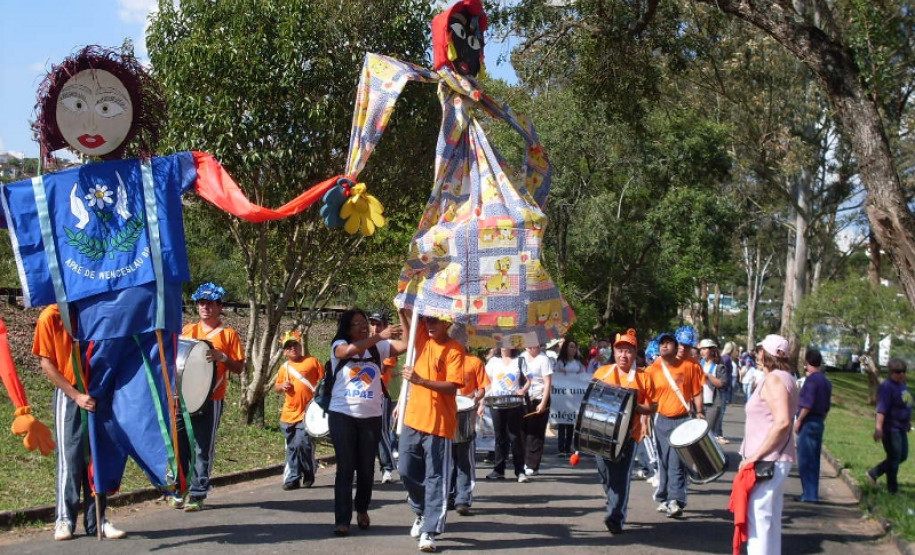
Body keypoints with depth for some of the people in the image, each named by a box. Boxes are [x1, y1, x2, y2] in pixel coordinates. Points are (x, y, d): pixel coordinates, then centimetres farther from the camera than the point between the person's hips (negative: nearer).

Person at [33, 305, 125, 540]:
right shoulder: (50, 317, -5)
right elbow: (46, 363, -5)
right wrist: (76, 395, -11)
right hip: (69, 395, -2)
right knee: (70, 456, -3)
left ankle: (96, 520, 9)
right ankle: (65, 520, 6)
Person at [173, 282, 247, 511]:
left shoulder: (228, 334, 2)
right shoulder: (187, 330, 14)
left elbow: (239, 368, 0)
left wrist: (222, 357, -17)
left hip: (210, 400, -4)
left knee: (203, 449, -2)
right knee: (179, 444, 4)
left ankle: (197, 495, 4)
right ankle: (179, 491, 15)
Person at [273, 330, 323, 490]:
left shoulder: (312, 361, -2)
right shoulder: (284, 368, 11)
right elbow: (276, 387, 21)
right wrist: (281, 386, -1)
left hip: (308, 413, -5)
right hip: (289, 414, 5)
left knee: (303, 444, -12)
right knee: (292, 447, 8)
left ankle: (308, 475, 9)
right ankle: (293, 478, 16)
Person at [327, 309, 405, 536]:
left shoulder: (378, 347, 3)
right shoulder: (339, 346, -2)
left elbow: (405, 346, -11)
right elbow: (350, 349, -26)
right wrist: (380, 336, -33)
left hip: (371, 416, 2)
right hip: (342, 415, -2)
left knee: (366, 468, 11)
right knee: (345, 468, -3)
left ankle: (362, 509, 35)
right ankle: (342, 520, 1)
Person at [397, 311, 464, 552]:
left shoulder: (455, 349, -9)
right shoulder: (423, 338, 8)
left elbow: (452, 386, -16)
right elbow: (407, 312, 4)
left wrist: (420, 380, -24)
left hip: (439, 423, -6)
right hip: (413, 419, 6)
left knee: (436, 478, -1)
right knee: (406, 471, 12)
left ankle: (429, 531, 0)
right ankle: (422, 512, 35)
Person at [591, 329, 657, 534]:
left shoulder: (643, 377, 2)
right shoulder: (601, 373, 8)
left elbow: (652, 407, 2)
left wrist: (636, 407, -16)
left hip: (627, 433, -3)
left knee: (620, 475, -9)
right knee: (605, 473, 10)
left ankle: (615, 517, -8)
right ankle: (616, 505, 32)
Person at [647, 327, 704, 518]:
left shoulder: (691, 365, -4)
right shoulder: (654, 368, 2)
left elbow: (697, 392, 3)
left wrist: (699, 412, -7)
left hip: (683, 420, -3)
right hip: (661, 420, 3)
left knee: (676, 462, -9)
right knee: (663, 461, 10)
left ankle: (676, 500, -6)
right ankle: (664, 498, 20)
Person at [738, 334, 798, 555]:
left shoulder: (774, 380, -17)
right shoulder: (785, 378, 15)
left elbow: (782, 422, -27)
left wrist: (755, 456, -23)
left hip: (767, 461, -11)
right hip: (775, 460, 11)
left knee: (758, 518, -8)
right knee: (770, 518, 16)